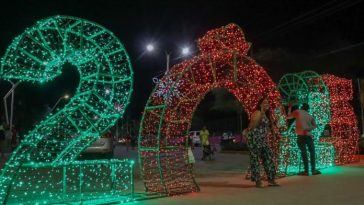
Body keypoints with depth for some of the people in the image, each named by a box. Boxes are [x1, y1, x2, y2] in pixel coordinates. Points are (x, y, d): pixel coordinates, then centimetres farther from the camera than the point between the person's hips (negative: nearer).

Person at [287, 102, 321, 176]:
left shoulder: (297, 112, 7)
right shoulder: (310, 116, 18)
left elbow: (288, 117, 18)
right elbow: (314, 125, 4)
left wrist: (290, 108, 27)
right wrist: (308, 129, -5)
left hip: (301, 135, -2)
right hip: (309, 135, 3)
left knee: (304, 153, -1)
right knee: (312, 152, 12)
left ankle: (306, 171, -1)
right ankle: (313, 169, 12)